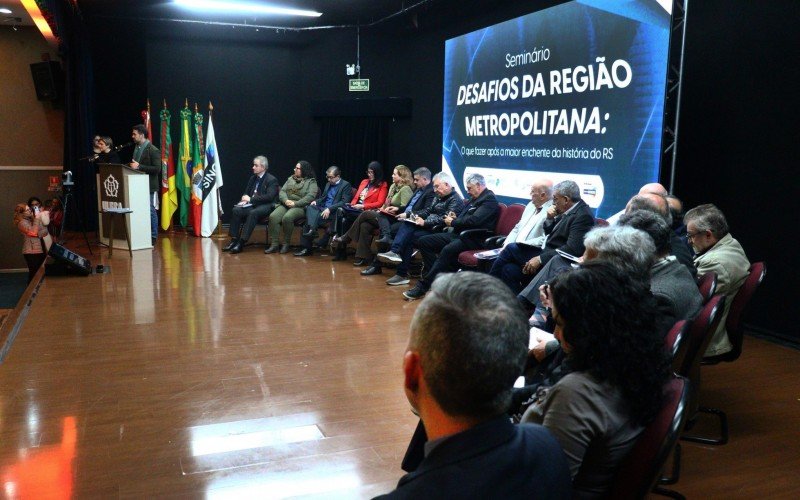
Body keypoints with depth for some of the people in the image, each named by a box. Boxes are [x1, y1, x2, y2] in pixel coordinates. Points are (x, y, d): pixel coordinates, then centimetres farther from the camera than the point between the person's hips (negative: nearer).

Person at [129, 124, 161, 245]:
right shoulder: (136, 148, 13)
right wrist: (132, 165, 4)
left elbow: (157, 169, -18)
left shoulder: (153, 150, -11)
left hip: (149, 186, -7)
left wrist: (139, 166, -21)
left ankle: (153, 236, 9)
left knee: (150, 211, -1)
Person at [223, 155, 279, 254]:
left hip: (265, 206, -7)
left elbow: (269, 197, -16)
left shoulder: (272, 180, -4)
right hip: (252, 205, 7)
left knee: (253, 213, -36)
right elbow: (246, 193, 26)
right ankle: (234, 240, -20)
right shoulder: (252, 178, 18)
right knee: (235, 210, -20)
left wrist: (251, 199, -18)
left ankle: (241, 242, -37)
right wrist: (244, 198, -1)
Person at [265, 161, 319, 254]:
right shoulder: (290, 179, 22)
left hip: (300, 207, -5)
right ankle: (274, 244, -20)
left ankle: (286, 244, -19)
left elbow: (310, 197, -11)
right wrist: (286, 200, -9)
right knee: (273, 217, -23)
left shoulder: (311, 182, 3)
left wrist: (295, 203, -18)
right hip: (285, 204, 5)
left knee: (287, 218, -34)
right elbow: (282, 191, 13)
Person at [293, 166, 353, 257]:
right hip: (322, 208, 7)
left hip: (334, 212, -7)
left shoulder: (346, 185, -1)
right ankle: (311, 229, -36)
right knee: (310, 207, -22)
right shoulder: (328, 184, 23)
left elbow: (344, 202, -12)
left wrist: (329, 209, -22)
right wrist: (316, 201, 6)